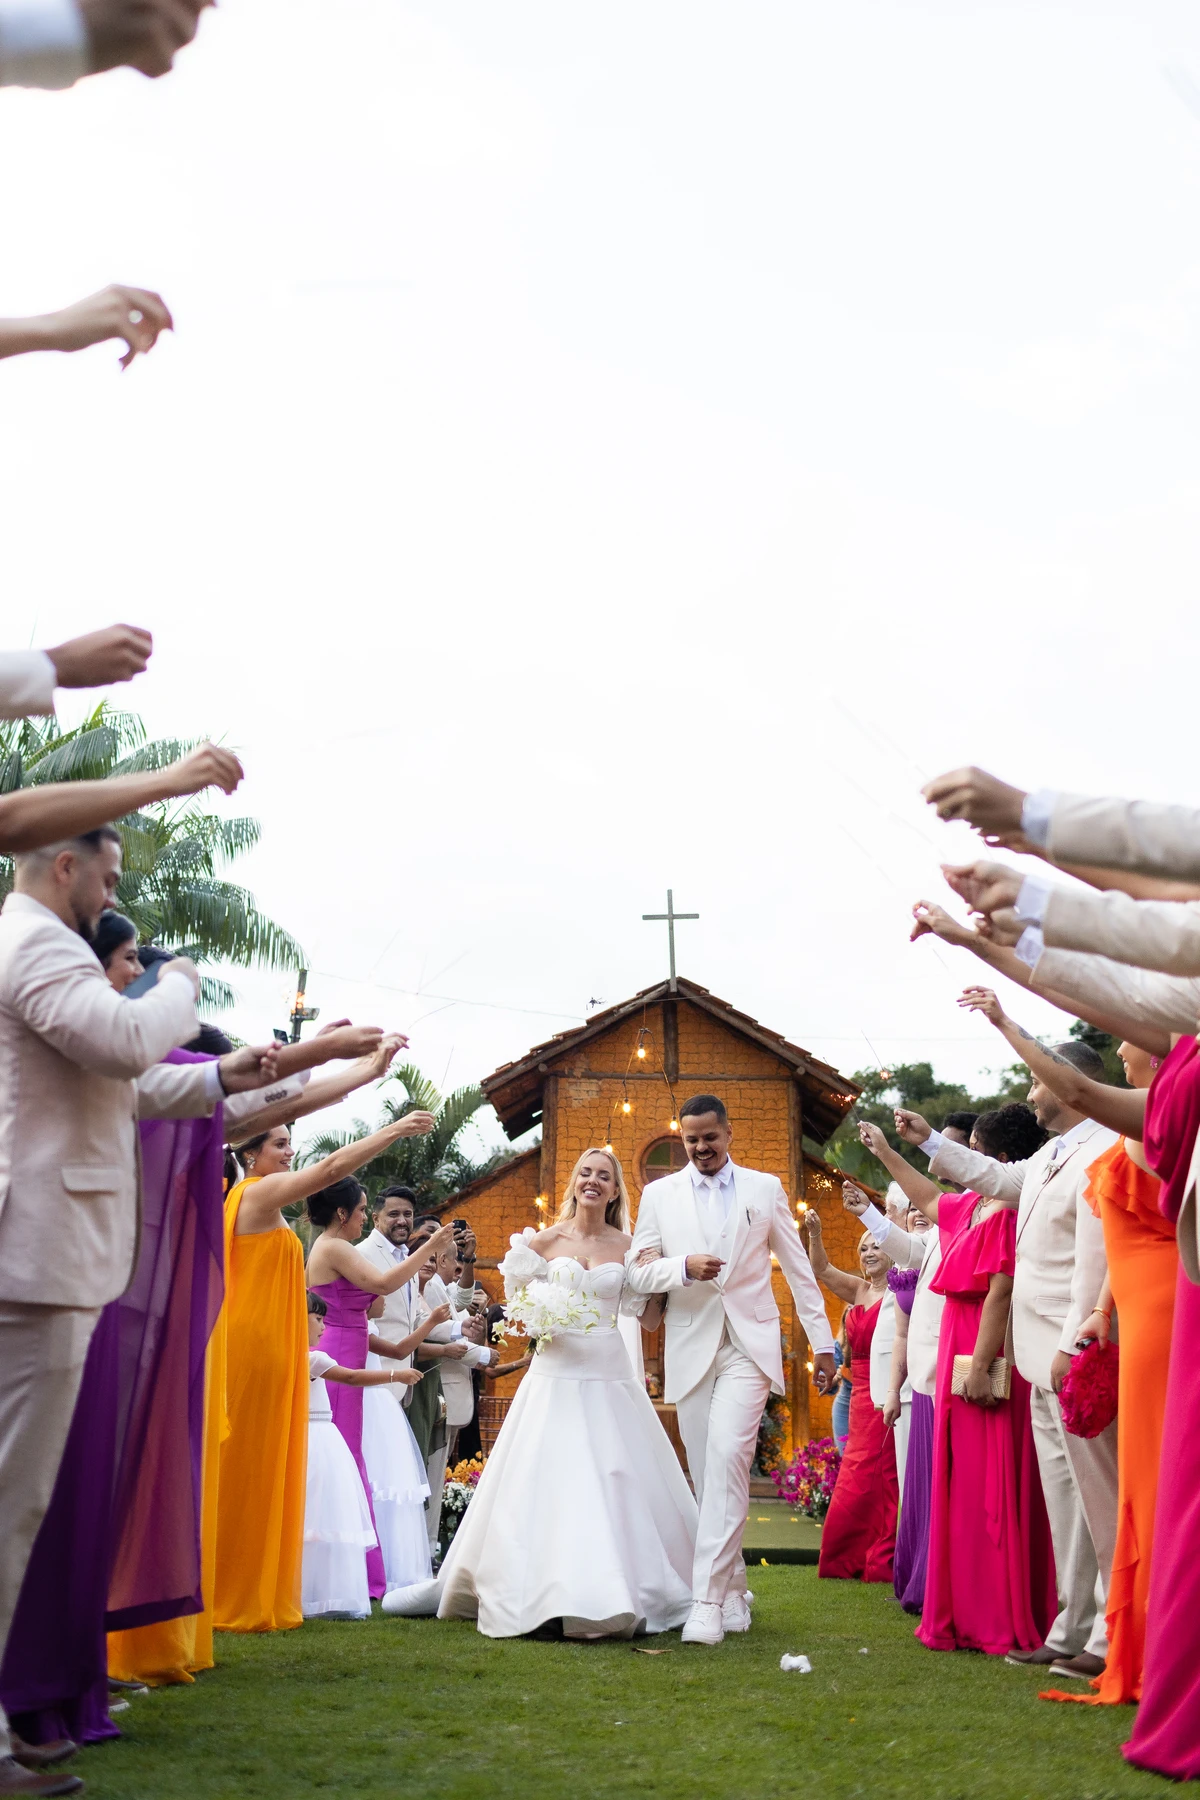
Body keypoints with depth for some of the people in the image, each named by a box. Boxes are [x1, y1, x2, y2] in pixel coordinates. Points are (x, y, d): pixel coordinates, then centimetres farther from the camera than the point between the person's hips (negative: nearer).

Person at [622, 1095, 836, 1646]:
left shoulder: (765, 1189, 8)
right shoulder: (660, 1195, 10)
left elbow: (799, 1269, 11)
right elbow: (637, 1271, 5)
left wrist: (822, 1343, 9)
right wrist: (683, 1266, -15)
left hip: (749, 1347, -2)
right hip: (691, 1348, 2)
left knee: (727, 1459, -18)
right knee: (708, 1476, 5)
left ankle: (708, 1602, -21)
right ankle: (732, 1591, 17)